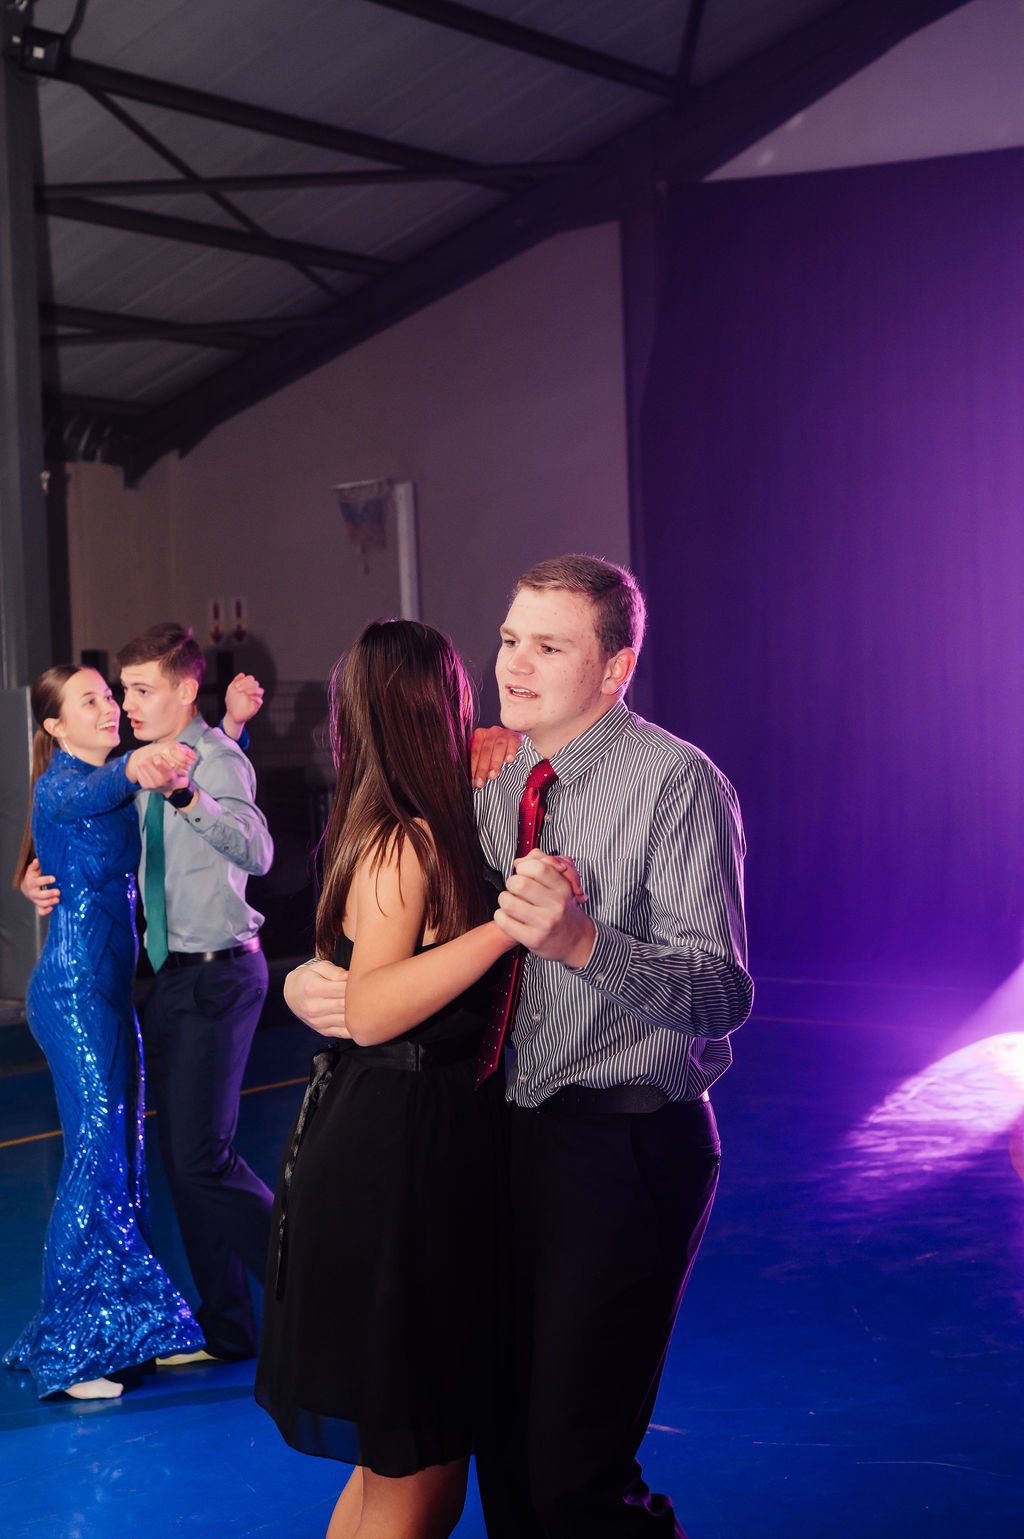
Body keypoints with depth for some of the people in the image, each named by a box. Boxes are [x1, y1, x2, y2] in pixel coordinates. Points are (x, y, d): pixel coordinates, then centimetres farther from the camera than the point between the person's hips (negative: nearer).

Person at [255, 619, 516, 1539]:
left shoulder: (403, 834, 11)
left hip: (422, 1147, 10)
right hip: (393, 1160, -10)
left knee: (399, 1462, 19)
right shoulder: (406, 841, -16)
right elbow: (370, 1010, -25)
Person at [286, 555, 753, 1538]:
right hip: (510, 1136, 7)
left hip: (628, 1150, -7)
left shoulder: (676, 783, -11)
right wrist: (307, 979, 0)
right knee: (501, 1448, 16)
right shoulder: (490, 781, 10)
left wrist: (582, 942, -36)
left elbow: (722, 996, -21)